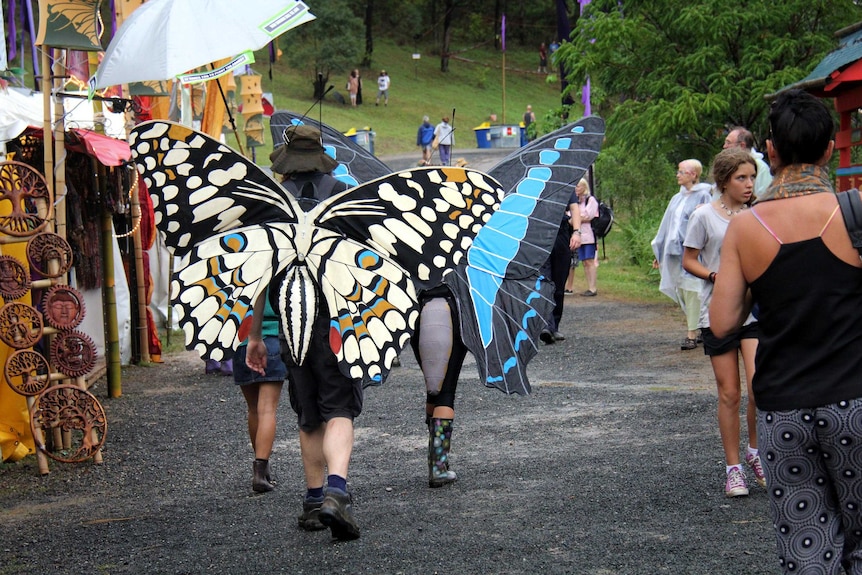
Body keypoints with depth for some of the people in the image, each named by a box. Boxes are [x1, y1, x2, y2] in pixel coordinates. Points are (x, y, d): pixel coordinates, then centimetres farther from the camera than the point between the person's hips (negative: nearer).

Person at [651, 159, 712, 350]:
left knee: (692, 292, -8)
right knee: (681, 292, 6)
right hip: (675, 252, 7)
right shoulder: (677, 199, 17)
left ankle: (692, 335, -6)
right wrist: (659, 253, 22)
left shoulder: (703, 197, -4)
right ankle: (692, 330, 14)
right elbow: (667, 226, 21)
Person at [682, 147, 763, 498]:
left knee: (759, 386, -13)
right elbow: (688, 261, 2)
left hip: (755, 310, 2)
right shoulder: (705, 216, -3)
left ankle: (755, 451, 11)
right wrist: (715, 276, -14)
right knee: (729, 394, 3)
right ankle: (733, 468, 15)